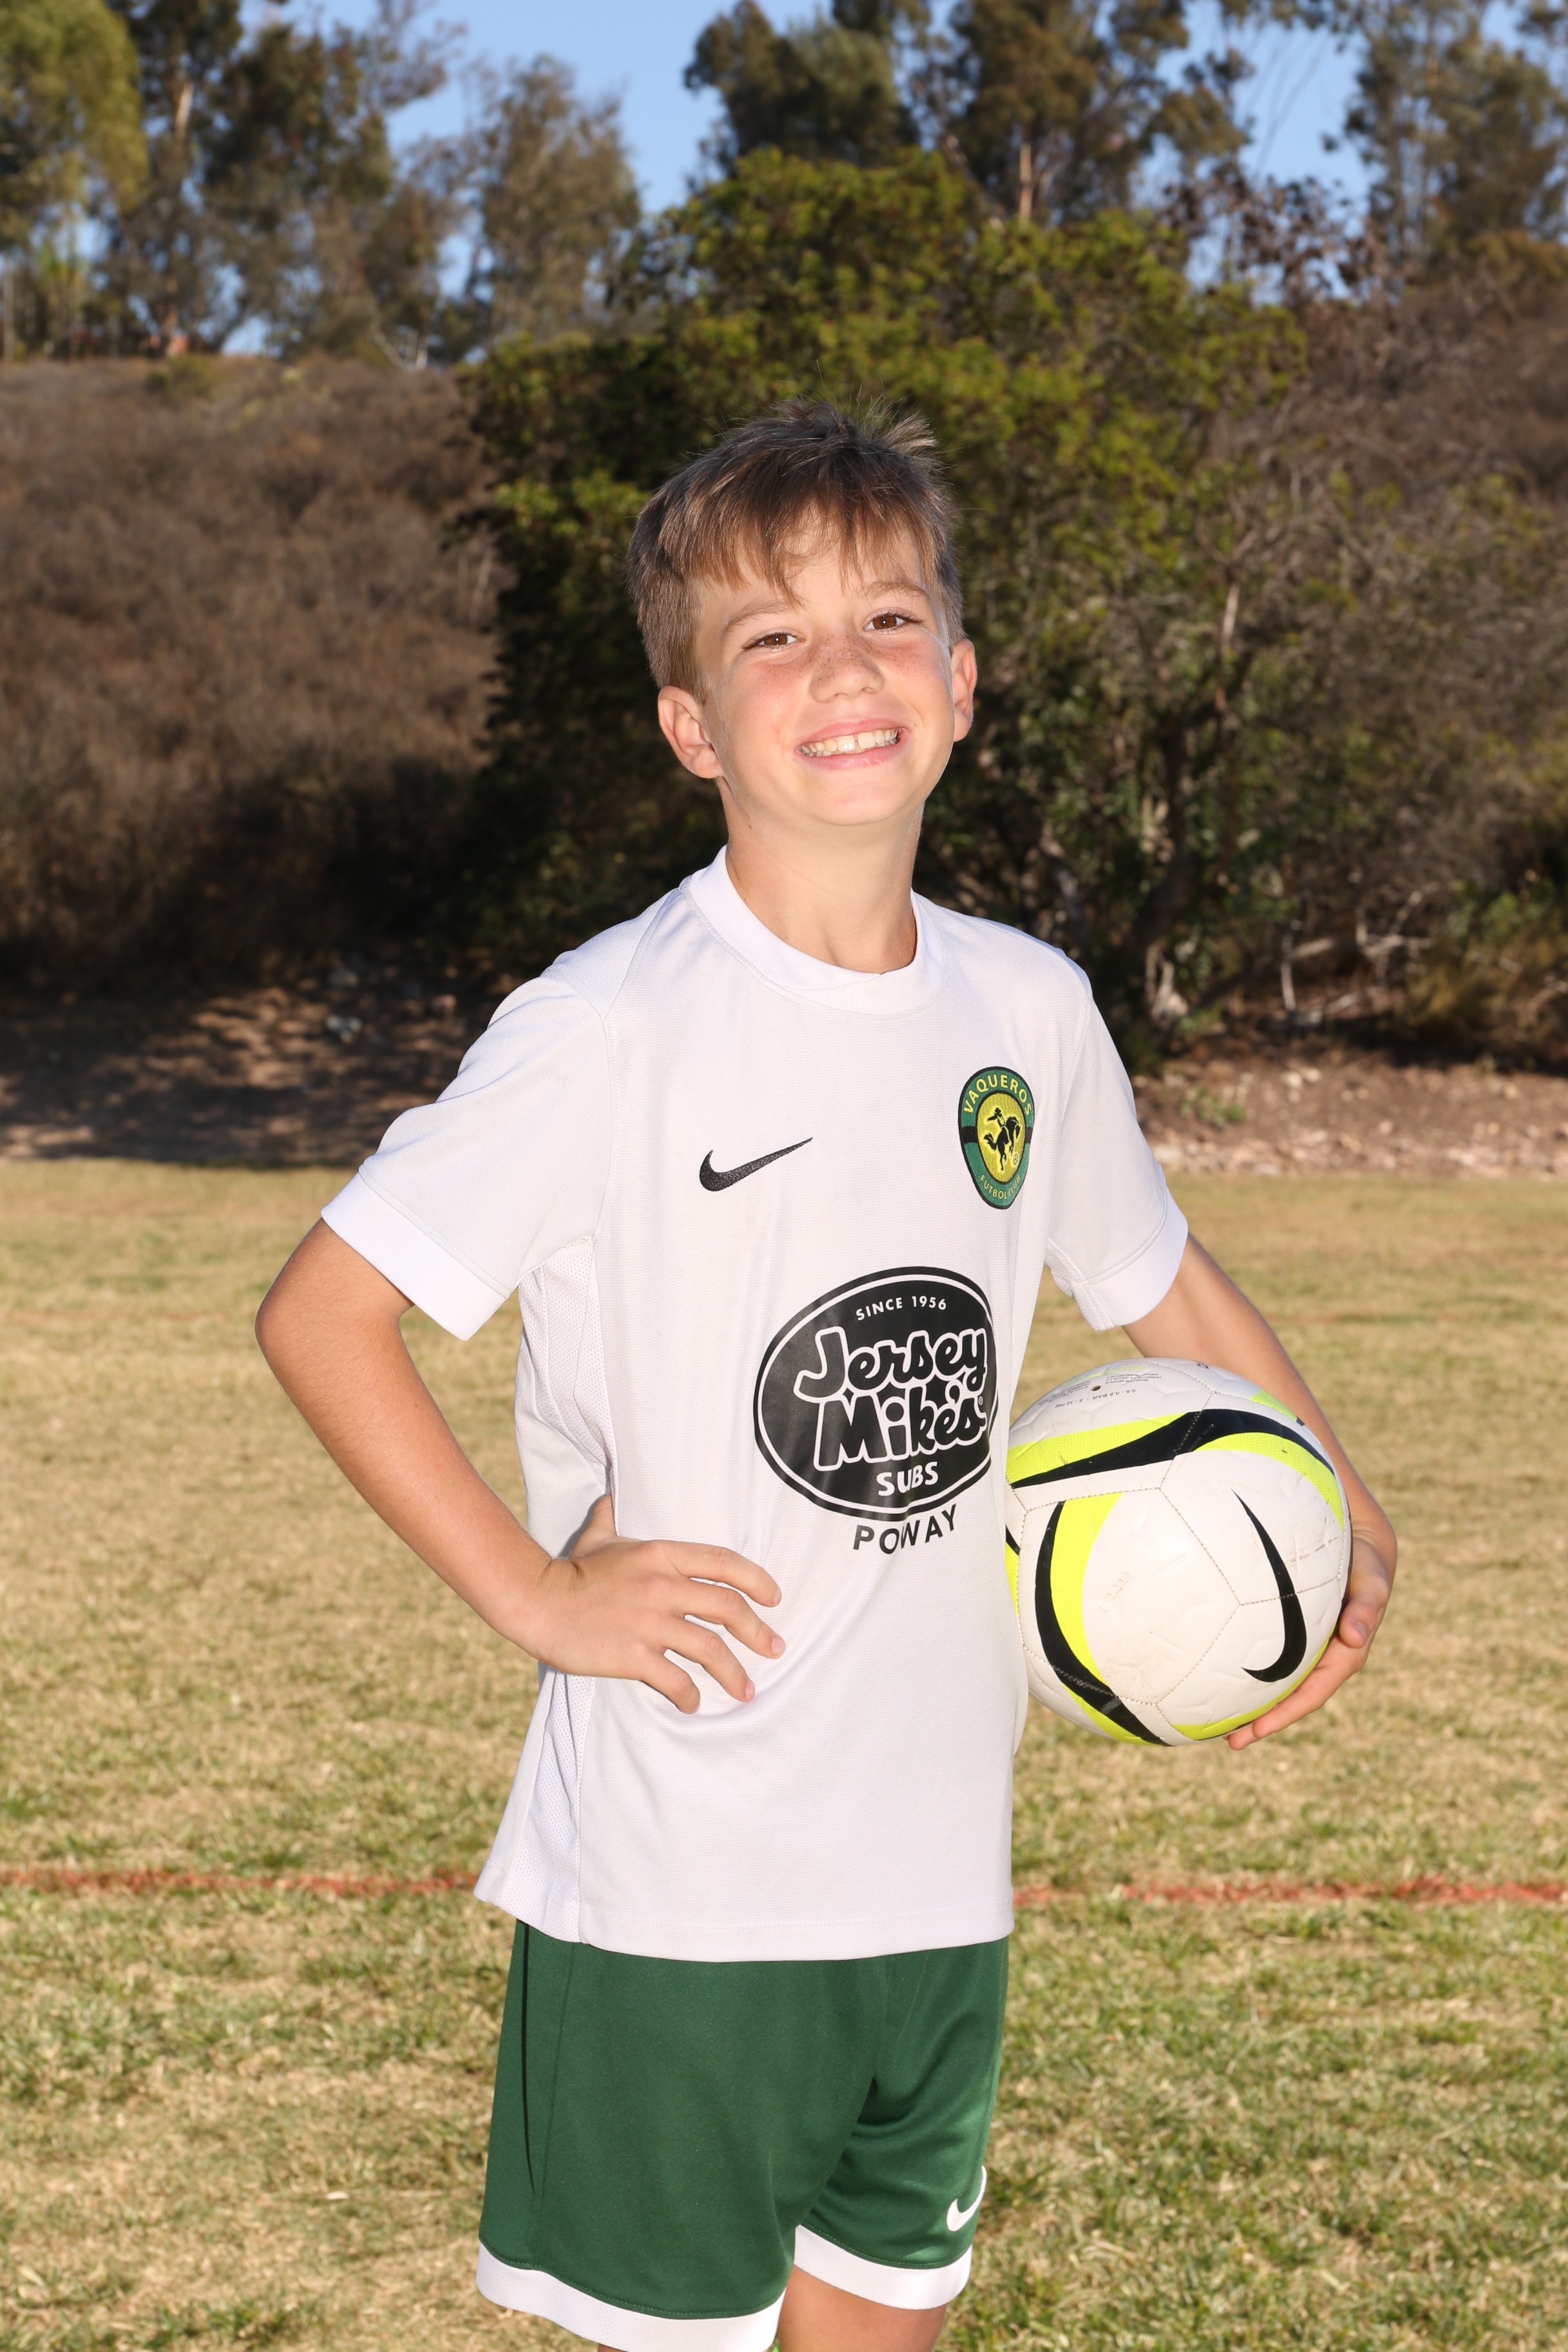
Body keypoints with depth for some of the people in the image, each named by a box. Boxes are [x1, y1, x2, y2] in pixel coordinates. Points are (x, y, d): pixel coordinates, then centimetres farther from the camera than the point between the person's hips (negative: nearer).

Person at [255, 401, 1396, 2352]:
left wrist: (1340, 1514, 9)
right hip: (672, 1883, -5)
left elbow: (1160, 1284, 20)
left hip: (942, 1876, 5)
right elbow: (320, 1316, -11)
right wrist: (534, 1595, -15)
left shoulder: (1030, 1013, 3)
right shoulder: (613, 1030, -14)